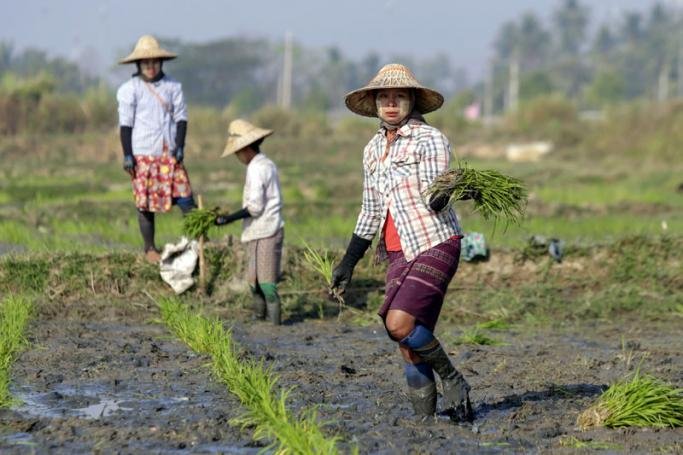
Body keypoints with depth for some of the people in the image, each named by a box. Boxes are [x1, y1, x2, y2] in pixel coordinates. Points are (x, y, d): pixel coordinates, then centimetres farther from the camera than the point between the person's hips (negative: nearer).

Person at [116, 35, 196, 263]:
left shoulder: (173, 86, 6)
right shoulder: (129, 89, -2)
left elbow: (181, 116, 6)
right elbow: (126, 123, -3)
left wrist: (180, 146, -5)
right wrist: (127, 154, -8)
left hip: (170, 153, 2)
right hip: (143, 154, -2)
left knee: (185, 197, -7)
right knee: (146, 203, 3)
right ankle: (149, 249, 13)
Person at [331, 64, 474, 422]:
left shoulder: (429, 140, -6)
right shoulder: (373, 149, 15)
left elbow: (433, 201, -17)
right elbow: (370, 213, 23)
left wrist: (442, 193, -41)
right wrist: (348, 262, 23)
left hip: (435, 246, -7)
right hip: (399, 254, 7)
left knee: (400, 324, -21)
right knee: (410, 345, -1)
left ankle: (452, 381, -2)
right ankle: (424, 416, 3)